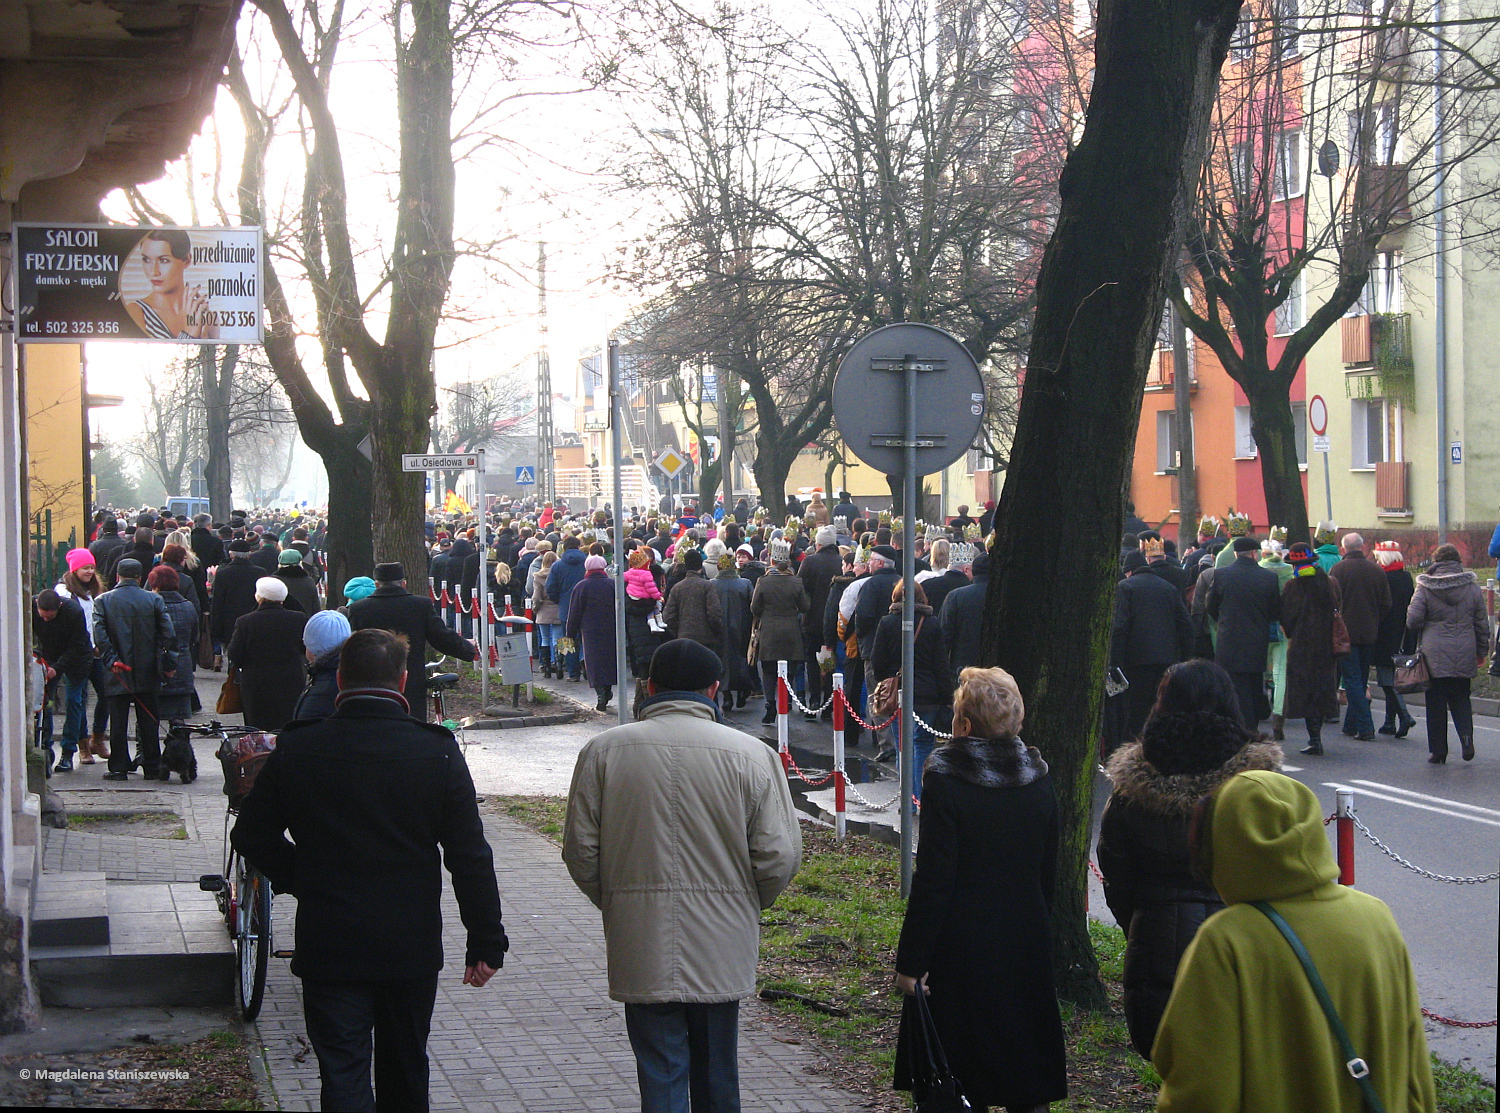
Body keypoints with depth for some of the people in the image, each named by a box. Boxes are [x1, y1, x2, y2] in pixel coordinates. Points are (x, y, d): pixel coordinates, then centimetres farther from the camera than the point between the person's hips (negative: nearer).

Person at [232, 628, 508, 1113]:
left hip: (328, 946, -1)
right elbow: (470, 858, -7)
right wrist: (486, 943, -1)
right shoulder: (438, 751, -9)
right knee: (406, 1073, 20)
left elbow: (252, 836, 2)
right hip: (413, 946, 1)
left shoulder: (296, 750, -7)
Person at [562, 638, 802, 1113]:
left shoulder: (603, 751, -3)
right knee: (716, 1073, 16)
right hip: (722, 947, 1)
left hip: (641, 949, 0)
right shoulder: (751, 755, -6)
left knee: (659, 1070, 3)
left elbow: (580, 852, 0)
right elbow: (779, 858, -7)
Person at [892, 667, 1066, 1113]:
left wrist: (911, 962, -11)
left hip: (961, 950, -5)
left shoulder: (946, 780, -15)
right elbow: (1047, 875, 9)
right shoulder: (1038, 780, 2)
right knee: (1028, 1076, 13)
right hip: (1027, 948, 5)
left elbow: (933, 880, -16)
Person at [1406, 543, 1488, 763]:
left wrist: (1419, 638, 12)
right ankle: (1466, 736, -10)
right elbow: (1482, 624, 7)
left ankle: (1438, 750, 7)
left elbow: (1413, 619, -10)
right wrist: (1481, 652, 17)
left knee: (1436, 703, 6)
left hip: (1434, 654, -2)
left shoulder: (1425, 587, -6)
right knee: (1460, 698, 14)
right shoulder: (1472, 587, 3)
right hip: (1464, 654, 2)